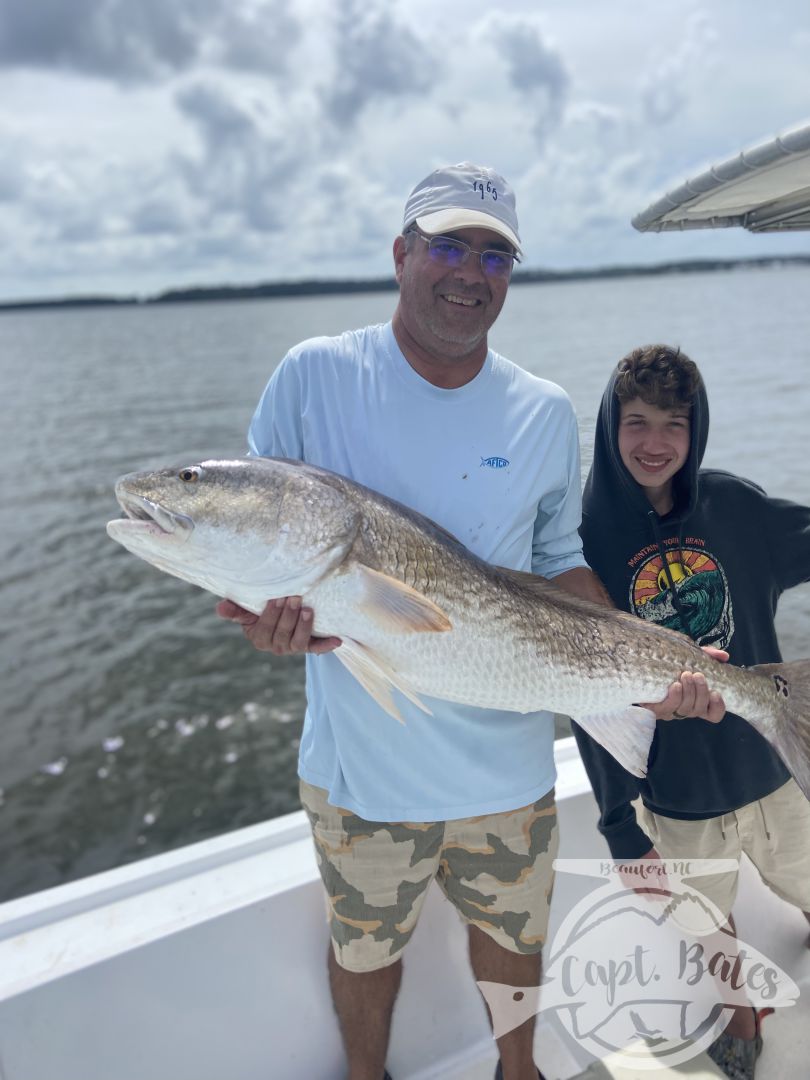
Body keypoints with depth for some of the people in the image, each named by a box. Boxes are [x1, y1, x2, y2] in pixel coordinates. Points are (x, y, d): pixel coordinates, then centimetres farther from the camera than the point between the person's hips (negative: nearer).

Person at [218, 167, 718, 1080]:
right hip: (360, 759, -1)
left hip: (506, 759, 2)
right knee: (366, 946, 22)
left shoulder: (545, 414, -2)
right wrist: (268, 613, -26)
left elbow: (561, 563, 4)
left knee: (513, 935, 25)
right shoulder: (313, 376, -9)